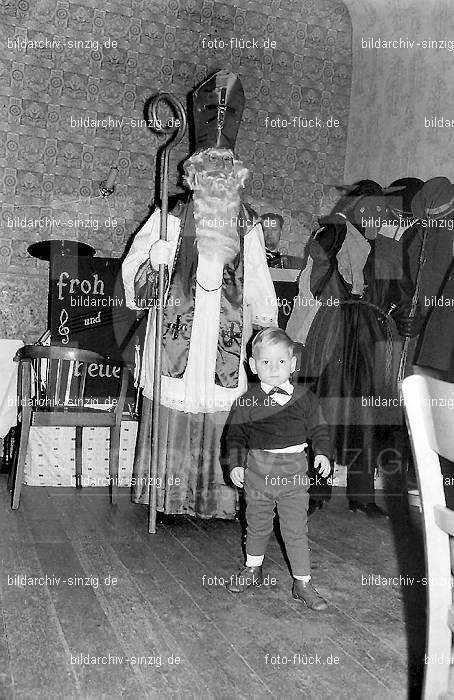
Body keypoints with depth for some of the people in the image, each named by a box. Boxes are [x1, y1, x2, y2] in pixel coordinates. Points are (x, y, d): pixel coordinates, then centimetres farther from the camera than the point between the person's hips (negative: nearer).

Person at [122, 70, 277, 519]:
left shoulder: (247, 226, 11)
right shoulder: (171, 218, 4)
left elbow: (258, 285, 15)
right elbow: (133, 269, 0)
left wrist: (269, 333, 12)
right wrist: (155, 261, -22)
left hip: (226, 334, 2)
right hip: (177, 327, -1)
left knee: (222, 418, 3)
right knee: (173, 411, 2)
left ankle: (217, 496, 17)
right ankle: (170, 496, 17)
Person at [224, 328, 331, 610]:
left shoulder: (304, 398, -1)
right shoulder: (246, 402, -2)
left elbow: (319, 430, 6)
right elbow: (235, 435, 3)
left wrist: (323, 454, -9)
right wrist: (236, 464, -6)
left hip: (293, 472, -1)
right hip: (258, 468, 1)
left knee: (296, 530, 3)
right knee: (257, 525, 17)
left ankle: (303, 583, 19)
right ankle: (253, 570, 40)